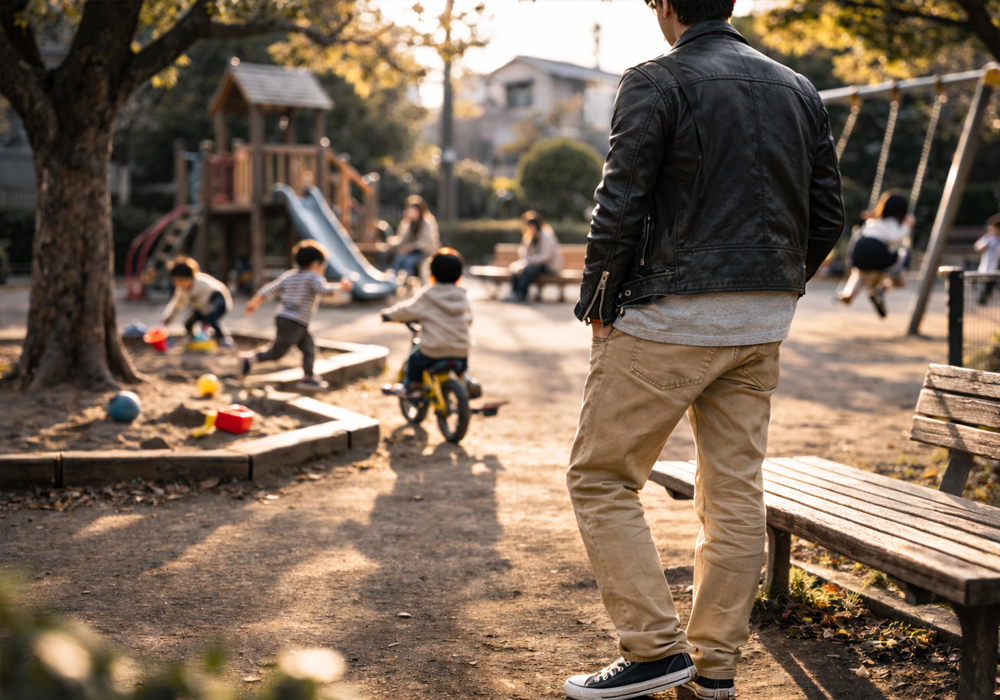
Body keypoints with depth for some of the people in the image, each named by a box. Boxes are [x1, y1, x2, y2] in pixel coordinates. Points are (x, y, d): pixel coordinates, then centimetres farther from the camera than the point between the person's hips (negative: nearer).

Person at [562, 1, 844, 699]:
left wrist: (597, 302, -4)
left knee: (601, 477, 5)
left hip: (672, 318, -6)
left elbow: (619, 207, -15)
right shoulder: (800, 91, 12)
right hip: (763, 326, 7)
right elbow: (827, 218, 11)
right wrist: (776, 291, 18)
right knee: (736, 492, 11)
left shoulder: (659, 82, -7)